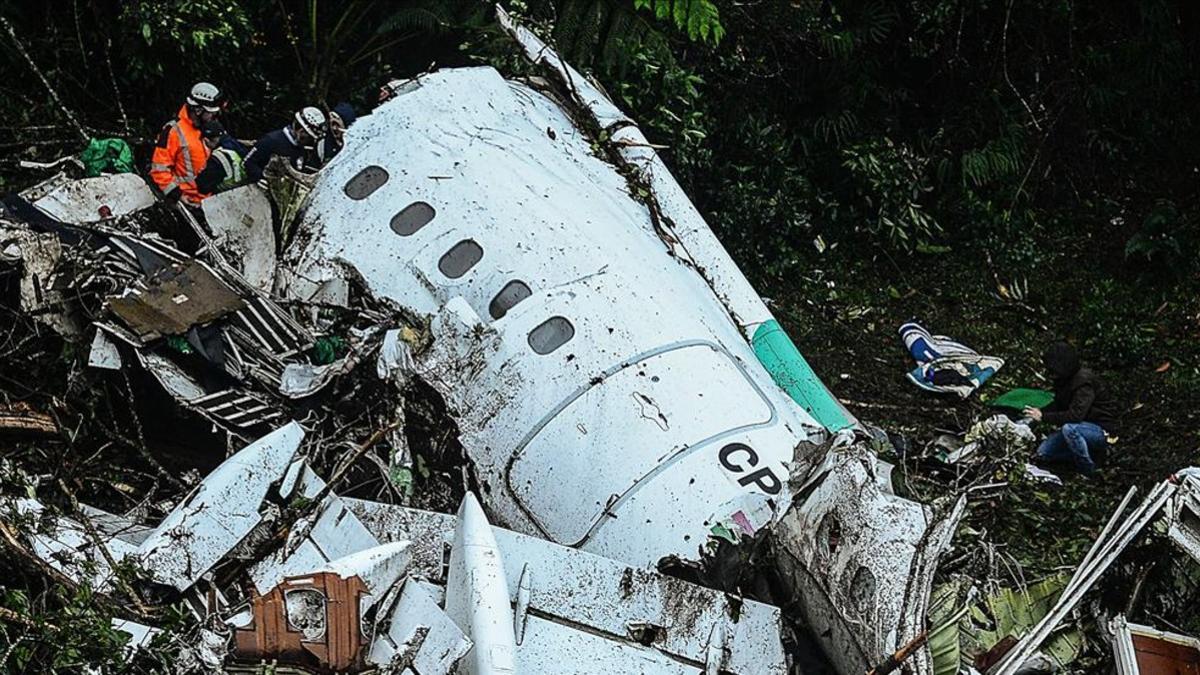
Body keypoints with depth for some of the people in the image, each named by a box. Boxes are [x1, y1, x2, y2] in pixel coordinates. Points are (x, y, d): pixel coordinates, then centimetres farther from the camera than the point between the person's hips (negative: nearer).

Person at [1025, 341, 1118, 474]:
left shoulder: (1084, 381, -27)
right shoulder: (1064, 379, 0)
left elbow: (1076, 415, -36)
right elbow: (1058, 404, 15)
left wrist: (1044, 417, -29)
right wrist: (1039, 412, -6)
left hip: (1101, 432, -9)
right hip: (1082, 426, 9)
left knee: (1069, 428, -38)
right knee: (1043, 453, 1)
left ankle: (1088, 471, -17)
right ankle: (1088, 452, 11)